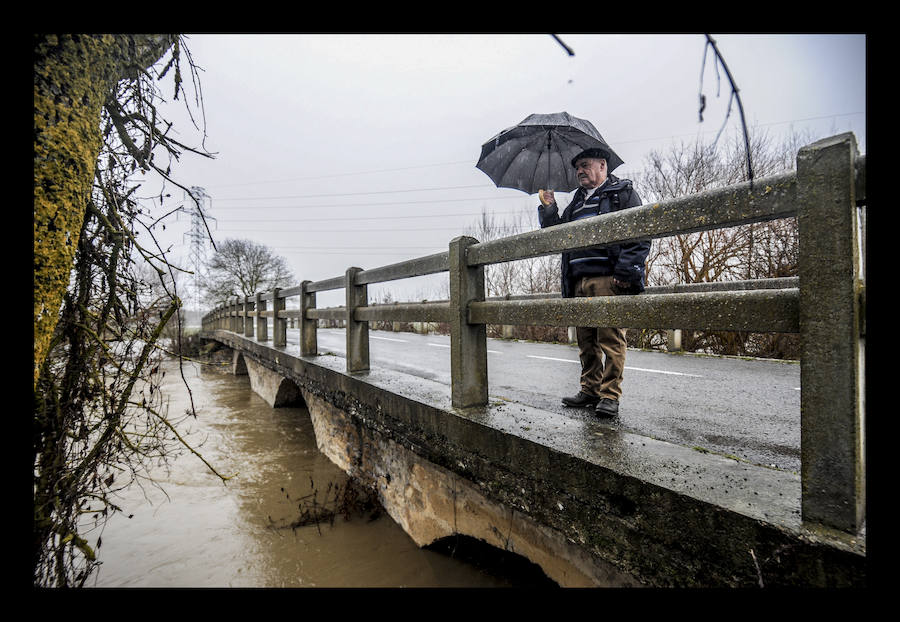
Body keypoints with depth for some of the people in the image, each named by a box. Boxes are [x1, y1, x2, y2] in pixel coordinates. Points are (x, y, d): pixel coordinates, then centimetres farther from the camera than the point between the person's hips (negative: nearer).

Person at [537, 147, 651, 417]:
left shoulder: (622, 192, 9)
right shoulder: (577, 202, 28)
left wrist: (626, 271, -13)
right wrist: (548, 208, 13)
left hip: (608, 278, -6)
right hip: (579, 279, 6)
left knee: (610, 337, -8)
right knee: (585, 339, 7)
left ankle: (610, 396, -1)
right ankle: (590, 390, 16)